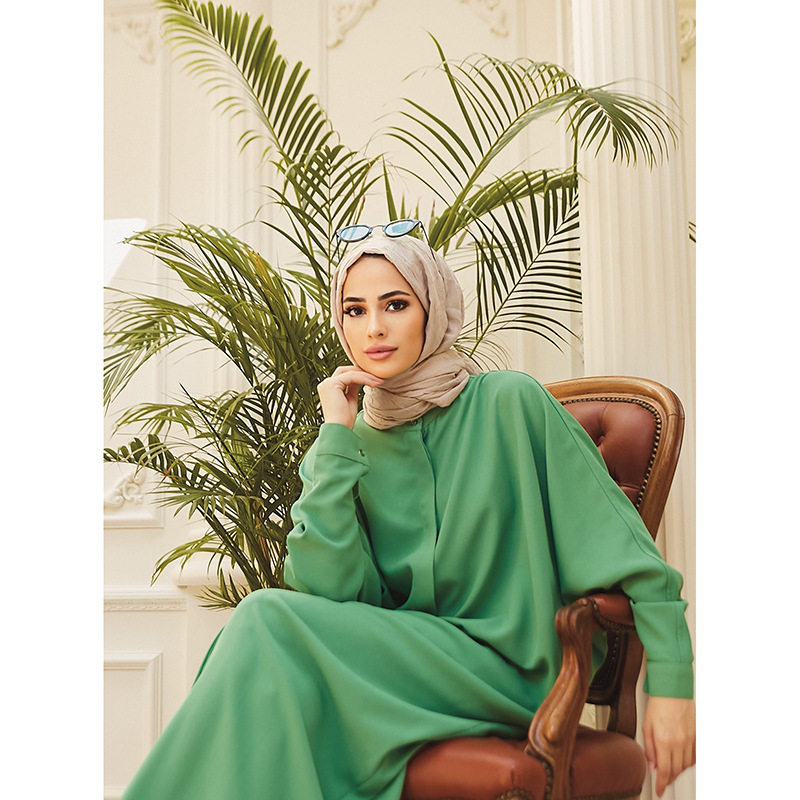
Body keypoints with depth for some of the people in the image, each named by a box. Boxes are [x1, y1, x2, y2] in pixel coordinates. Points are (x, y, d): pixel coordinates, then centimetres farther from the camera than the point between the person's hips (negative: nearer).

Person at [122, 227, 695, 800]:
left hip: (504, 667, -4)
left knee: (268, 621, -23)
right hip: (399, 660, 4)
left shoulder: (510, 404, -5)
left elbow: (624, 545, -4)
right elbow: (333, 590, -8)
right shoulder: (348, 444, 7)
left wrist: (671, 685, -9)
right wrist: (337, 435, -9)